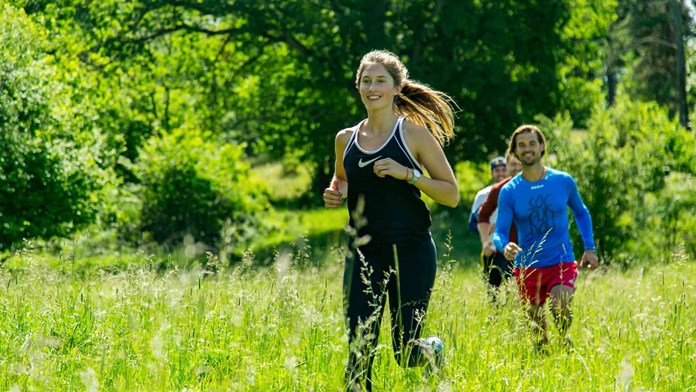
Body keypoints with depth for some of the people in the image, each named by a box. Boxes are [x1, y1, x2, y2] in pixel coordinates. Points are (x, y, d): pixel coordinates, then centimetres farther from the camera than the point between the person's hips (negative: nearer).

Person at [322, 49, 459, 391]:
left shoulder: (414, 133, -4)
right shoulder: (346, 139, 7)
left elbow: (451, 194, -4)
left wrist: (408, 174, -17)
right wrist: (334, 194, 3)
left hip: (411, 252, -3)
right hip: (364, 254, 3)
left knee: (405, 352, 3)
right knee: (359, 351, -6)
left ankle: (434, 350, 38)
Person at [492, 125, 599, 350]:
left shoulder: (563, 181, 0)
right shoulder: (509, 191, -3)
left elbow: (581, 213, 17)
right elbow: (499, 232, -7)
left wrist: (589, 247, 8)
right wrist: (504, 246, -31)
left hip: (562, 263, -1)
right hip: (527, 267, 1)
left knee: (559, 305, -28)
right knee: (536, 326, 5)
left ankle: (565, 340, 1)